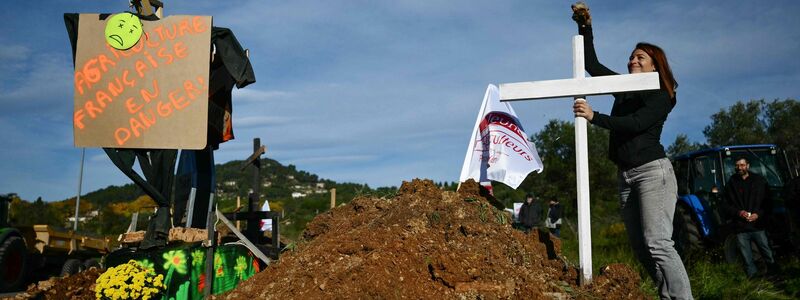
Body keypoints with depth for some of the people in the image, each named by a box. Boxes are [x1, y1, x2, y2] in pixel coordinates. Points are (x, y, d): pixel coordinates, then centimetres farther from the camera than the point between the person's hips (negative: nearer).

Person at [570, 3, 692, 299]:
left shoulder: (662, 95, -2)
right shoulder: (624, 87, 17)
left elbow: (636, 123, -18)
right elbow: (592, 65, 18)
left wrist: (594, 117, -21)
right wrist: (585, 27, 11)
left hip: (652, 171, -7)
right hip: (625, 174, 7)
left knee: (657, 244, -18)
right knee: (640, 247, 4)